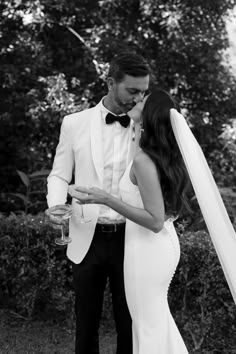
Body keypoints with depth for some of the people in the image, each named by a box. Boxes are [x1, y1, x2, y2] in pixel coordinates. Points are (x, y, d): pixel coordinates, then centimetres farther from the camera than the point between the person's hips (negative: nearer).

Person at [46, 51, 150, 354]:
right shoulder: (74, 124, 1)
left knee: (130, 325, 9)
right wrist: (57, 206, -13)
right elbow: (59, 175, 7)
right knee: (86, 324, 12)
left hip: (131, 239, 0)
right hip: (88, 239, 0)